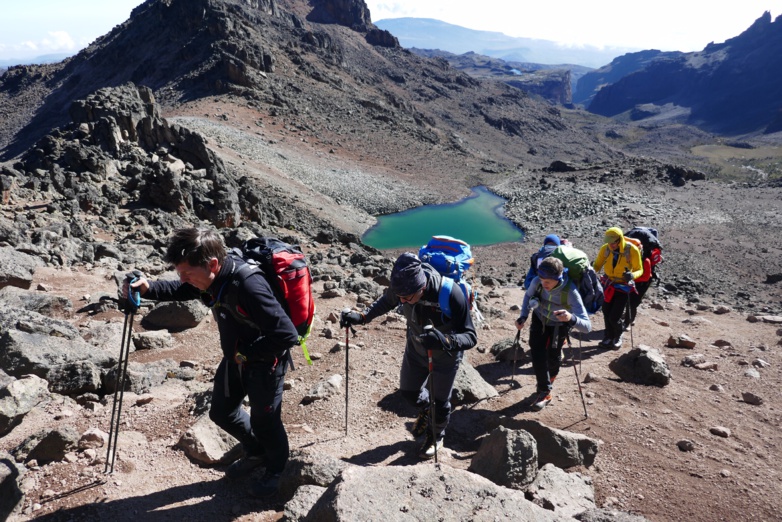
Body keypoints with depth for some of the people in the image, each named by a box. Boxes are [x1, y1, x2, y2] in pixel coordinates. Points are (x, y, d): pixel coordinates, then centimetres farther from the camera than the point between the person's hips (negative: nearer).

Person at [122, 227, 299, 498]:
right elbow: (181, 291, 9)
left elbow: (287, 335, -35)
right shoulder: (213, 276, -13)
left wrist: (247, 353, -23)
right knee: (222, 412, 20)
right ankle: (256, 453, 46)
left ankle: (275, 469, 40)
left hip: (264, 361, -8)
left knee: (263, 420, 10)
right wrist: (149, 288, -11)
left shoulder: (248, 286, -37)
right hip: (235, 356, 8)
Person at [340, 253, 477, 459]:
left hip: (446, 356, -4)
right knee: (408, 390, 21)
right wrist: (362, 316, -15)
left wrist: (446, 341, -54)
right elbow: (386, 301, -2)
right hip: (416, 348, 4)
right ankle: (424, 410, 56)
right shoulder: (403, 286, -27)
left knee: (440, 401, 14)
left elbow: (470, 336, -35)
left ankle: (436, 436, 47)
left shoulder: (451, 294, -41)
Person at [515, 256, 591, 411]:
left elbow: (587, 326, -43)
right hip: (539, 320, 2)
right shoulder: (537, 282, -30)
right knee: (537, 356, -8)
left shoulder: (570, 292, -39)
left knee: (553, 356, 7)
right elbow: (528, 295, -3)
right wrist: (523, 317, -15)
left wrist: (571, 318, -64)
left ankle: (550, 379, 42)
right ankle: (544, 392, 12)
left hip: (559, 326, -2)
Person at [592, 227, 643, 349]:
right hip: (609, 284, 4)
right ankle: (609, 337, 35)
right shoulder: (605, 248, -13)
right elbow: (597, 265, -5)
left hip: (624, 286, -3)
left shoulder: (632, 250, -21)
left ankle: (618, 336, 25)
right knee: (607, 314, 10)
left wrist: (632, 275, -35)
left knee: (614, 317, -7)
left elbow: (639, 270, -13)